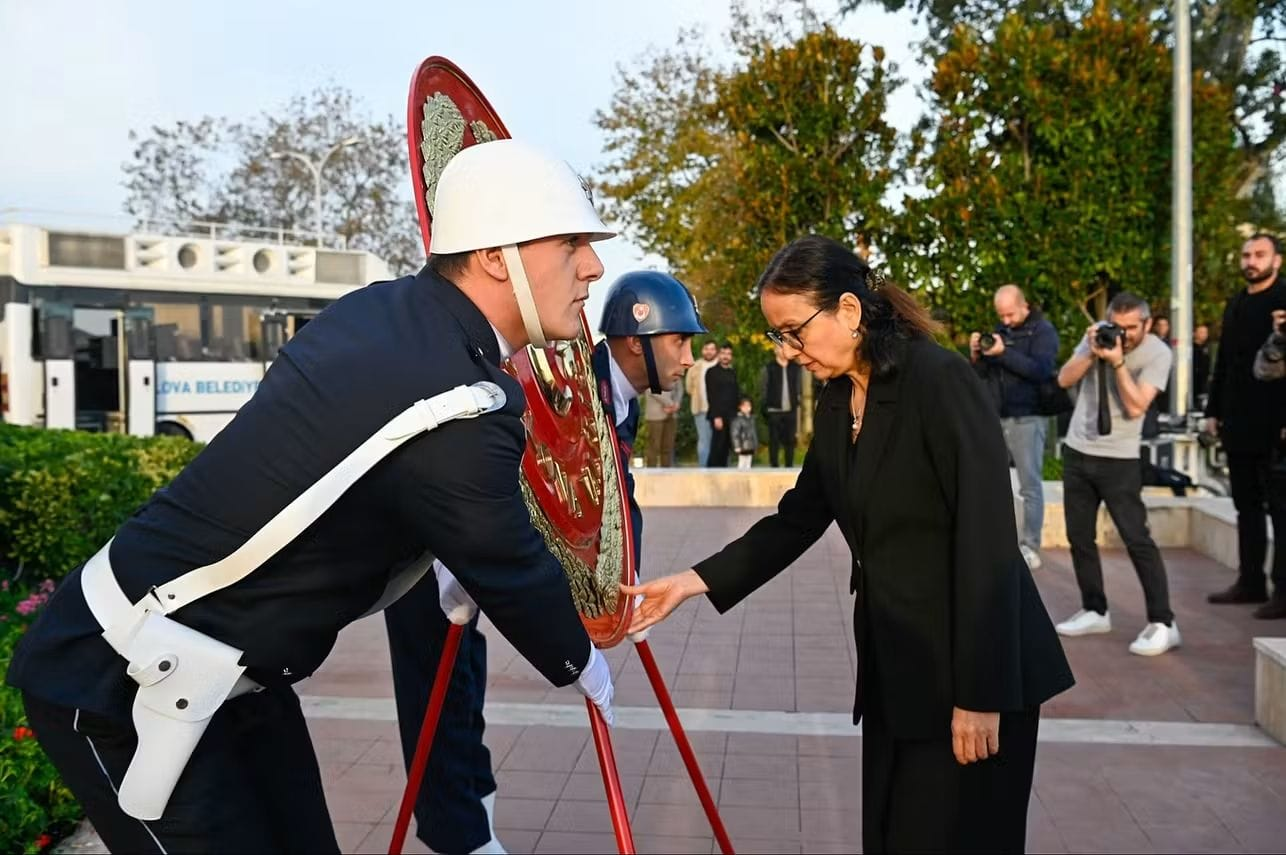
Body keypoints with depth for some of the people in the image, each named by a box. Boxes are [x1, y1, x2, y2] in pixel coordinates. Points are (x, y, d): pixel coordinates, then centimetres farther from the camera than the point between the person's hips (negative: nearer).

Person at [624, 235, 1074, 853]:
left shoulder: (941, 381, -17)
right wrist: (693, 582, 4)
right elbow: (798, 519, 11)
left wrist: (982, 694, -19)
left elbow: (989, 541, -20)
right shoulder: (836, 403, 6)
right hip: (893, 670, 7)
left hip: (972, 669, -7)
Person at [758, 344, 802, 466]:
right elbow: (763, 391, 0)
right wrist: (765, 410, -5)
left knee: (790, 441, 5)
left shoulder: (795, 368, 11)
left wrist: (797, 404, 6)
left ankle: (789, 467, 12)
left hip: (790, 411, 3)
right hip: (774, 411, -3)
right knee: (774, 441, 0)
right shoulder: (768, 369, 0)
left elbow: (797, 389, 14)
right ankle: (774, 467, 6)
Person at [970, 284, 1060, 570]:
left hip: (1027, 418, -5)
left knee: (1030, 485, -1)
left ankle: (1030, 548, 3)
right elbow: (983, 374, 15)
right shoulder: (998, 330, 15)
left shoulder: (1043, 331, -2)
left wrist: (1004, 353, -23)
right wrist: (976, 355, -5)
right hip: (996, 417, 6)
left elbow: (1041, 370, -17)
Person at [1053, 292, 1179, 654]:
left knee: (1137, 540, -8)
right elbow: (1064, 380, -3)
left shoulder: (1157, 353, -12)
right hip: (1077, 452, 5)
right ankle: (1095, 611, 22)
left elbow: (1135, 408, -20)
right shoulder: (1098, 334, 0)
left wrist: (1117, 361, -25)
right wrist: (1092, 353, -17)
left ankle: (1163, 623, 0)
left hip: (1119, 460, -5)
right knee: (1079, 537, 9)